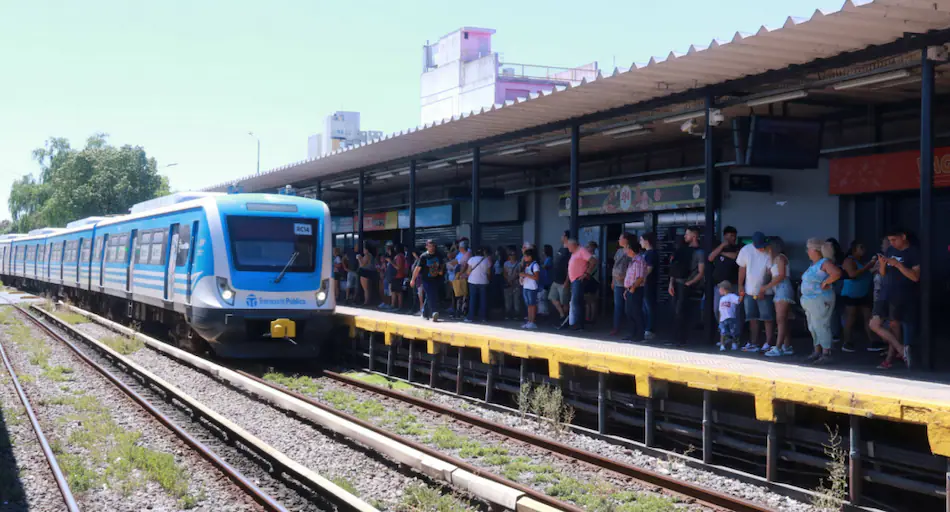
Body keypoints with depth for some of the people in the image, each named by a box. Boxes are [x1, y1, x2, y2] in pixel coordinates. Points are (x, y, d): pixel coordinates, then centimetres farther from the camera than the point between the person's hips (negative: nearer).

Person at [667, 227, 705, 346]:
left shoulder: (699, 252, -4)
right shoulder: (682, 249, 15)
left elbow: (700, 273, -8)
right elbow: (674, 268, 13)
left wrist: (689, 283, -14)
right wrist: (671, 283, 4)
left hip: (686, 286, -6)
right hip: (676, 284, 7)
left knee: (680, 311, -11)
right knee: (676, 312, 6)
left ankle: (681, 339, -4)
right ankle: (676, 339, 11)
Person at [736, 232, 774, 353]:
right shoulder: (746, 250, -3)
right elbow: (742, 269, 5)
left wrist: (763, 290, -17)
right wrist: (740, 286, 4)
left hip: (765, 292, -4)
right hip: (749, 291, 4)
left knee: (768, 318, -3)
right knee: (753, 319, 10)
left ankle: (768, 343, 0)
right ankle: (753, 343, 16)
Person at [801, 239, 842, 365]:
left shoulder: (825, 262, -12)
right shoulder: (813, 264, 16)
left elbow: (837, 273, -27)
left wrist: (825, 282, -19)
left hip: (820, 300, -10)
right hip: (809, 301, 10)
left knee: (821, 326, -10)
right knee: (813, 327, 13)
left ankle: (826, 354, -8)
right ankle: (817, 352, 22)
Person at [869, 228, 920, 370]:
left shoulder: (914, 253, -6)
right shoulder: (890, 250, 12)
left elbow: (915, 277, -14)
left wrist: (898, 264, -22)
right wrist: (882, 264, -6)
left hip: (902, 297, -7)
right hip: (886, 294, 7)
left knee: (894, 325, -4)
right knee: (875, 324, 1)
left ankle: (890, 358, 4)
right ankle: (901, 349, 6)